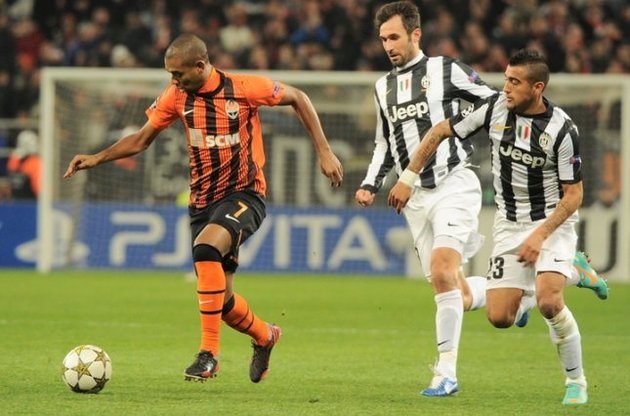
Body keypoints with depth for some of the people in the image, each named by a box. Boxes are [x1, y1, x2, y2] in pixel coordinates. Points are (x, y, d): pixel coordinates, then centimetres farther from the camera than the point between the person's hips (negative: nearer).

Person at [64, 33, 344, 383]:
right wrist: (97, 158, -6)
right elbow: (141, 139, 9)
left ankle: (208, 353, -30)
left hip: (243, 195, -5)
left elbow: (298, 99, 0)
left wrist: (324, 152, -2)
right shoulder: (176, 96, -2)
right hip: (202, 202, 5)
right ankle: (264, 337, 38)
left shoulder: (244, 88, -13)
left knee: (206, 248, -34)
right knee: (220, 300, 5)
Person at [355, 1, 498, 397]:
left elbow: (497, 103, 1)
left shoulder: (446, 71, -3)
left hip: (454, 185, -6)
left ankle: (447, 374, -20)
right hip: (415, 196, 6)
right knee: (454, 293, 2)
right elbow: (385, 143, 25)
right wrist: (371, 184, 12)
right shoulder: (383, 87, 14)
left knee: (442, 273, -22)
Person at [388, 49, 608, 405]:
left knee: (549, 302, -27)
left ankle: (577, 382, -4)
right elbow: (440, 132, 3)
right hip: (510, 224, 4)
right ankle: (571, 270, 25)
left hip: (553, 219, -4)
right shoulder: (495, 108, -10)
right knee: (499, 317, -3)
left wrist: (540, 236, -25)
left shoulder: (563, 129, -20)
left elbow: (574, 194, -14)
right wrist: (408, 179, 1)